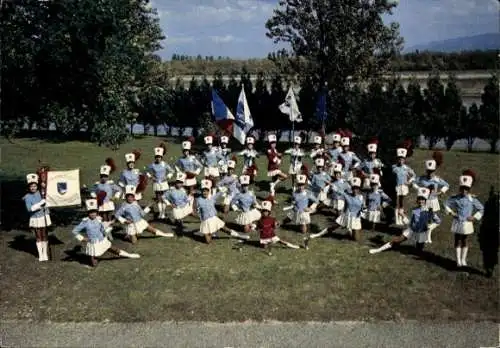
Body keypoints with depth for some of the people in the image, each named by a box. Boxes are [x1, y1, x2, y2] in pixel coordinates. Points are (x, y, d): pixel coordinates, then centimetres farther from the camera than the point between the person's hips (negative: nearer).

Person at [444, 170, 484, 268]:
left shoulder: (472, 199, -8)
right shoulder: (455, 198, -6)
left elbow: (481, 209, 0)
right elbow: (446, 204, 7)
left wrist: (475, 217, -5)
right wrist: (450, 212, -3)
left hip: (466, 223, 0)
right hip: (457, 222, 1)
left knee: (464, 241, 10)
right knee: (457, 241, 4)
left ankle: (463, 260, 18)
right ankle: (458, 260, 9)